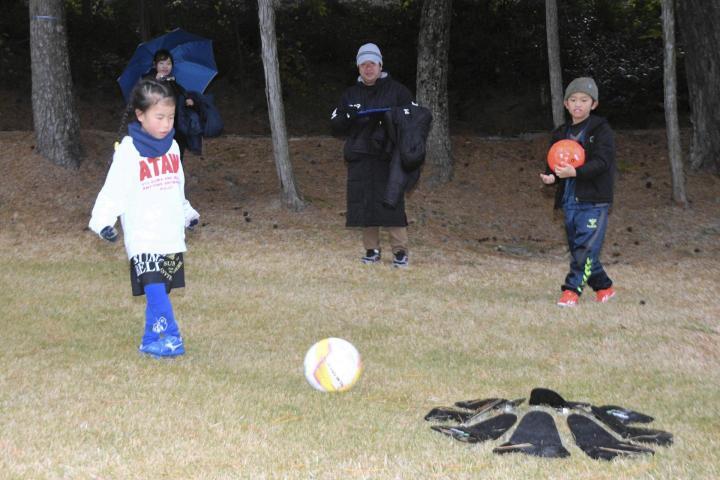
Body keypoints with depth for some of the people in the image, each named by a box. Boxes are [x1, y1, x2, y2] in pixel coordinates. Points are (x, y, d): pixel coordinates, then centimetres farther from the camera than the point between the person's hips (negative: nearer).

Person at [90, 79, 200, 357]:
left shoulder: (171, 146, 11)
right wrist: (103, 220, -21)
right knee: (155, 287, -17)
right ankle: (169, 338, -15)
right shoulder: (129, 150, -8)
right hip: (143, 237, -6)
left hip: (171, 235, 6)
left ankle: (152, 341, 14)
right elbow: (113, 189, -10)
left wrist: (187, 214, 34)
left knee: (160, 291, 6)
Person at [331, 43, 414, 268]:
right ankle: (371, 249, 10)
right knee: (364, 203, 1)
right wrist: (347, 117, -9)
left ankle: (400, 250, -3)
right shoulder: (350, 94, 17)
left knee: (391, 202, -8)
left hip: (388, 157, -3)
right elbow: (335, 125, 13)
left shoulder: (396, 90, 6)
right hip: (359, 157, 3)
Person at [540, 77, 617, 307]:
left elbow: (602, 161, -16)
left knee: (586, 245, -13)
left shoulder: (601, 130, -5)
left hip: (594, 201, -7)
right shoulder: (561, 133, 15)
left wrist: (575, 172, -31)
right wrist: (550, 176, -7)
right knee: (577, 246, 12)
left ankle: (572, 289, -13)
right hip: (569, 200, 7)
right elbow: (554, 163, 17)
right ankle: (604, 287, 26)